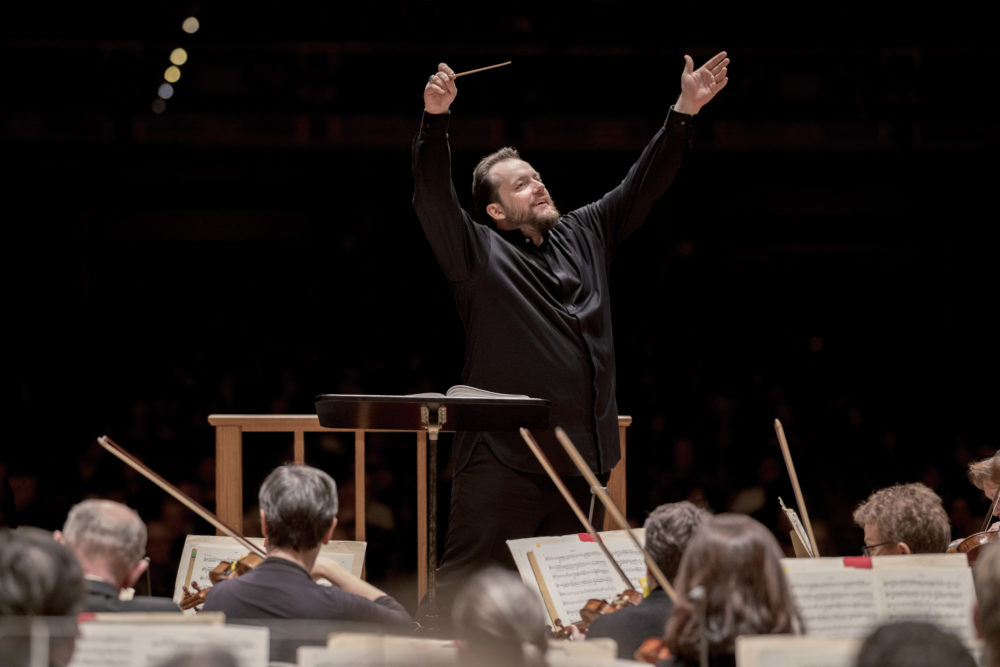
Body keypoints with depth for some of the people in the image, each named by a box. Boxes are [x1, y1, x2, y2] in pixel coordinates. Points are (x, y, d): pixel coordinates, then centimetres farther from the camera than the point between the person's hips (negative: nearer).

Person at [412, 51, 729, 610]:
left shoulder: (585, 236, 18)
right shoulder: (479, 253, 1)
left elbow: (643, 186, 18)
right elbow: (434, 200, -13)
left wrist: (687, 110, 11)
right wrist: (436, 120, -26)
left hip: (578, 459, 6)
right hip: (503, 457, -6)